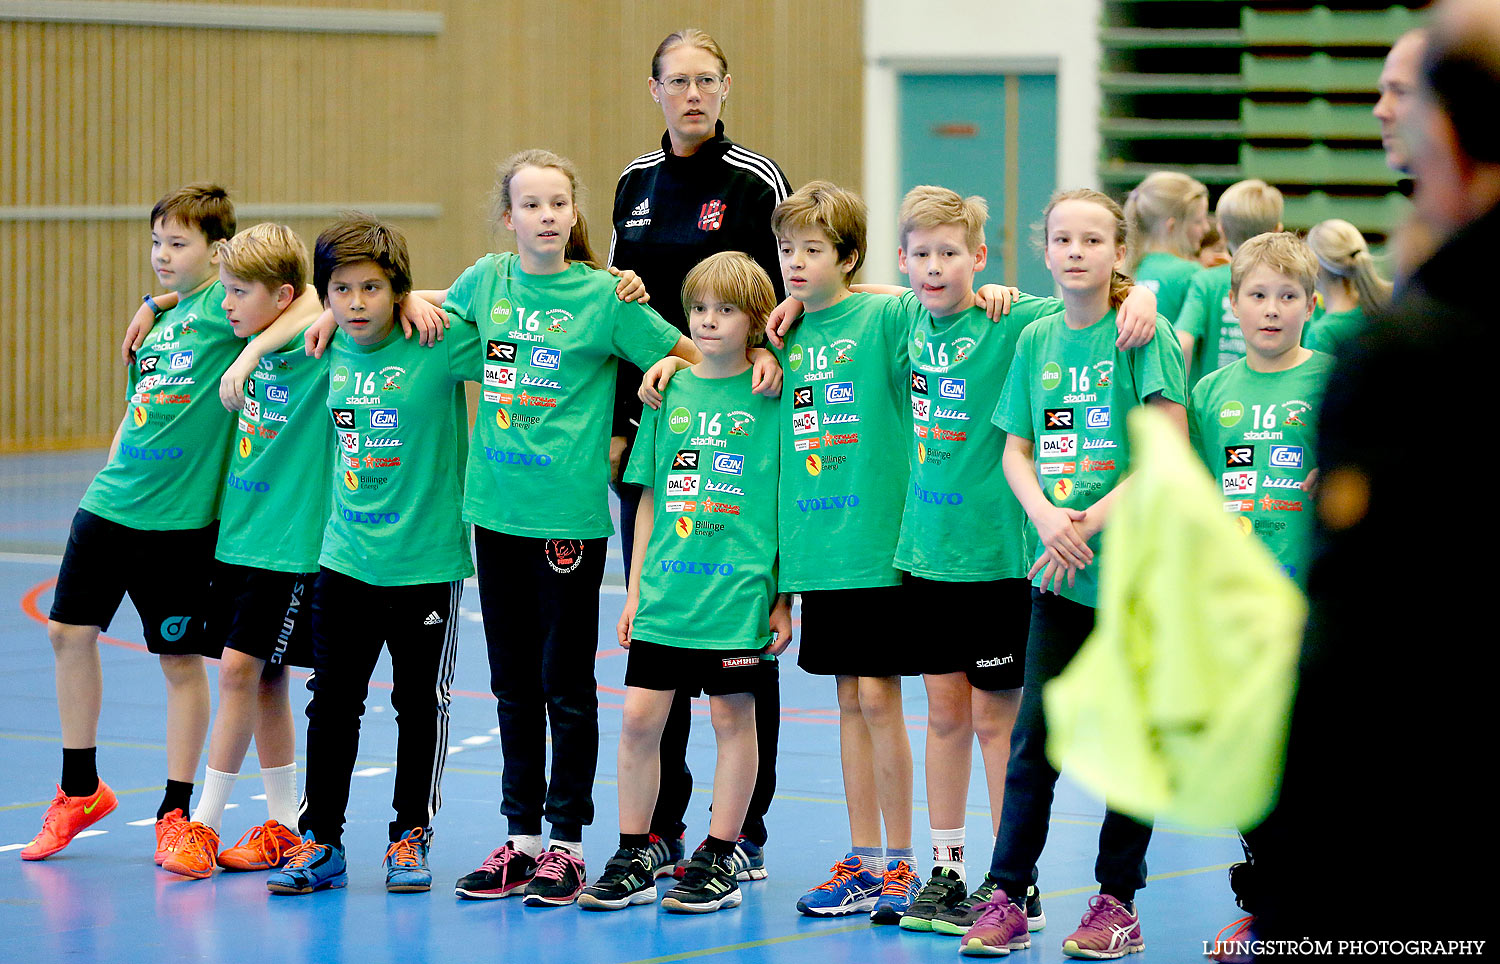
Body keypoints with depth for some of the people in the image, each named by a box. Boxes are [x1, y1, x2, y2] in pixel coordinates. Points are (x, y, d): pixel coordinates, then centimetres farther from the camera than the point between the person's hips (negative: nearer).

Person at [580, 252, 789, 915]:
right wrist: (635, 589, 12)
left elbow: (791, 505, -1)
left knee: (732, 717, 3)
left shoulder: (772, 396, -2)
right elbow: (651, 498, 14)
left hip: (739, 591, -4)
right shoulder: (670, 393, 9)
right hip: (666, 590, 4)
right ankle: (633, 861, 12)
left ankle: (719, 861, 12)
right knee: (639, 717, 2)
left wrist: (784, 599, -4)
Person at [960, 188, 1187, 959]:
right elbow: (1016, 450, 10)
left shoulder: (1144, 332, -6)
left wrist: (1091, 524, -14)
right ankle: (1005, 896, 7)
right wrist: (1046, 516, -10)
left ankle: (1117, 901, 11)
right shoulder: (1036, 340, 9)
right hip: (1059, 573, 4)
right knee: (1034, 736, 2)